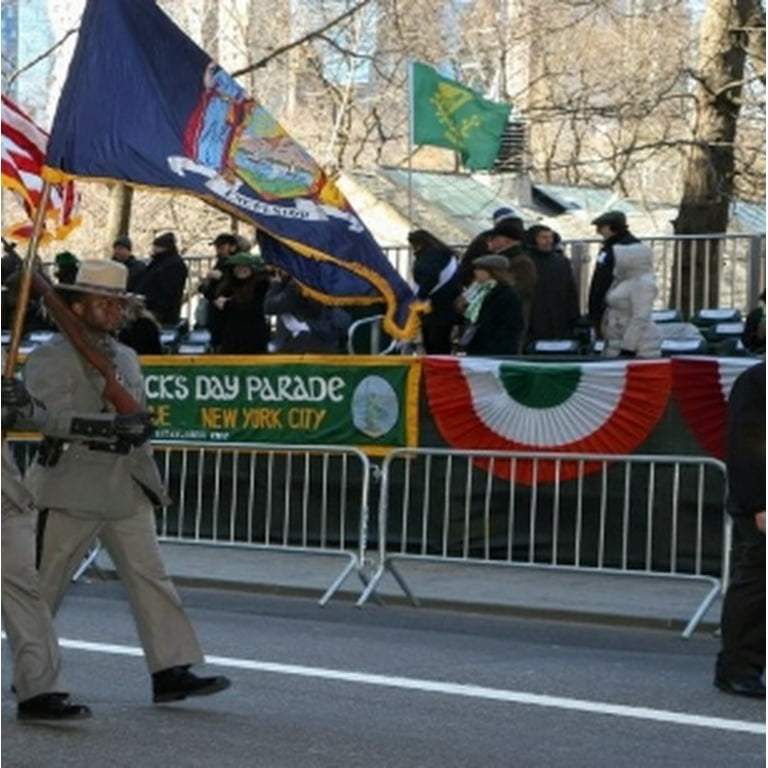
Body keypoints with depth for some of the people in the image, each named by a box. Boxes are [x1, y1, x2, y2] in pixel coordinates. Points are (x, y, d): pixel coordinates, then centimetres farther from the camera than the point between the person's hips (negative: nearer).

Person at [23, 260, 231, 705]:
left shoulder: (128, 359, 18)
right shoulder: (50, 359, -4)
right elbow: (57, 418, -19)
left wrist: (151, 480, 23)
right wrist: (111, 427, -32)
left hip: (127, 489, 6)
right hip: (72, 489, -6)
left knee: (151, 577, -3)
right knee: (43, 585, 3)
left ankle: (171, 671, -6)